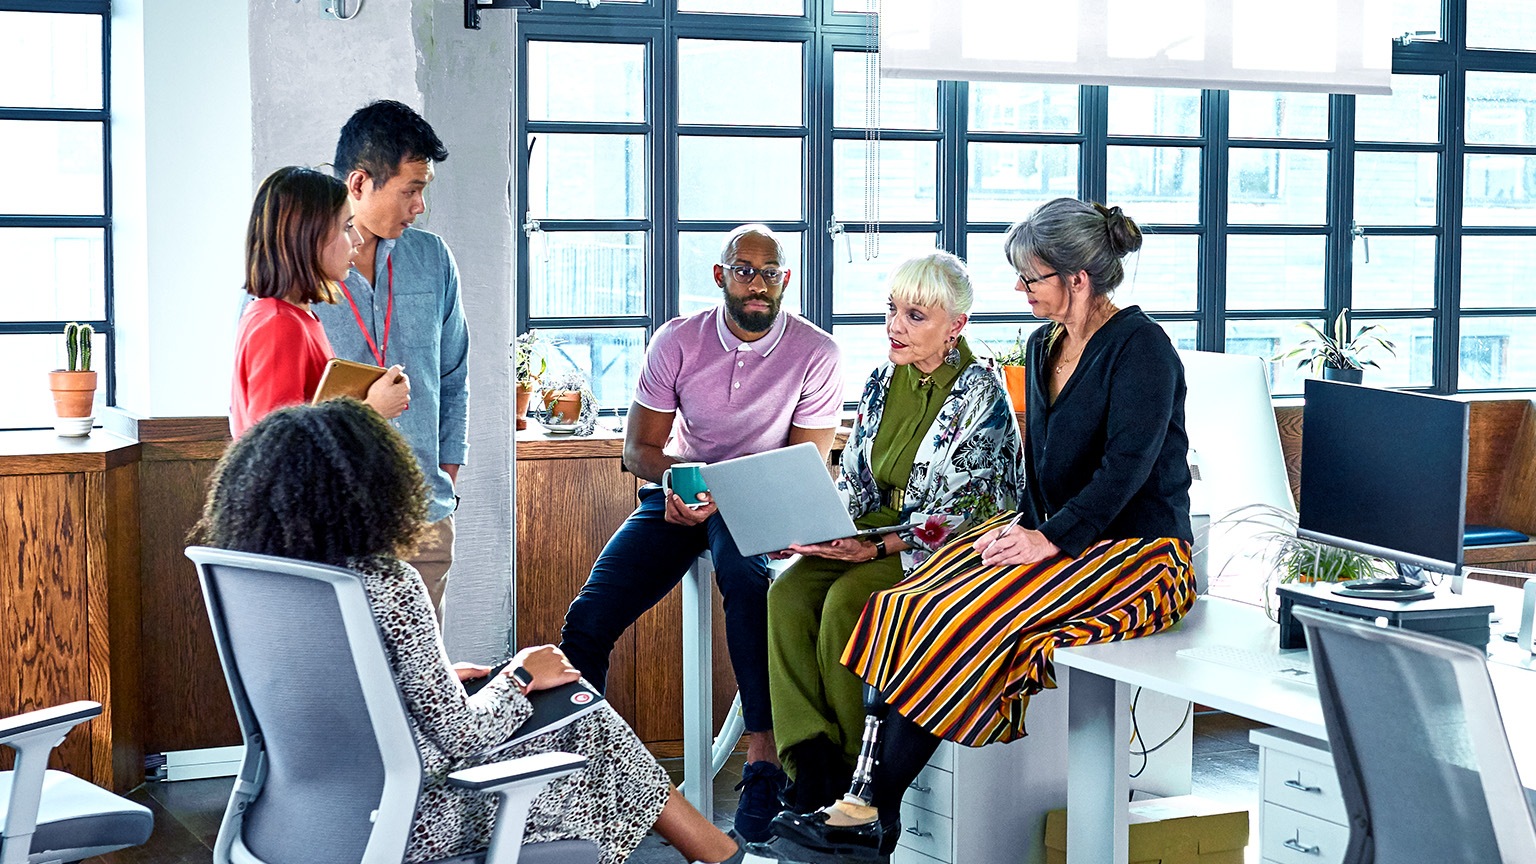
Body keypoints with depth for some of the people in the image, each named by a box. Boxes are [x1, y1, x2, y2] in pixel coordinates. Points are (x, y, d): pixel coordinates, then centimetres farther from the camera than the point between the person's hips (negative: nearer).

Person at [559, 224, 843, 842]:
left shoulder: (814, 352, -8)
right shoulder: (677, 341, -2)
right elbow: (638, 448, 2)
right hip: (677, 495, 3)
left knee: (744, 575, -39)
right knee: (588, 617, -17)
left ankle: (764, 751, -36)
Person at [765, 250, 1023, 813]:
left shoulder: (980, 395, -12)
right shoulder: (882, 383, 9)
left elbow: (961, 512, -16)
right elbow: (855, 485, 14)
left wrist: (879, 548, -24)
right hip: (875, 536, 7)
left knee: (845, 601, -30)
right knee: (787, 593, -20)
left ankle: (850, 766, -14)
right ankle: (811, 762, -22)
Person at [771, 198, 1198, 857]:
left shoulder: (1140, 347, -12)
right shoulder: (1045, 346, 14)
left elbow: (1126, 468, -19)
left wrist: (1051, 539, -23)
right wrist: (1024, 524, -1)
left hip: (1136, 550, -8)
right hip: (1053, 535, 8)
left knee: (968, 617, -27)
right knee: (909, 606, -17)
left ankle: (875, 808, -21)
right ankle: (866, 795, -26)